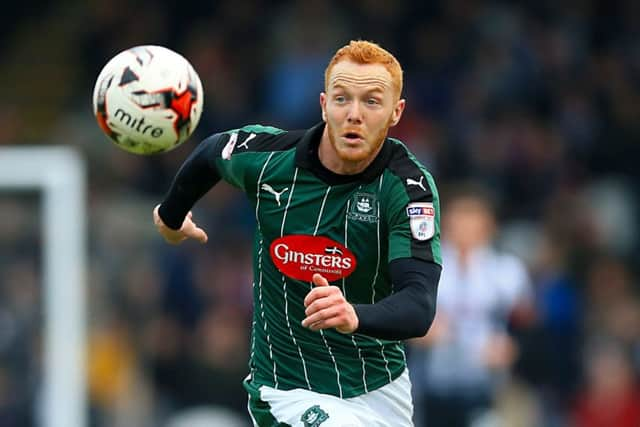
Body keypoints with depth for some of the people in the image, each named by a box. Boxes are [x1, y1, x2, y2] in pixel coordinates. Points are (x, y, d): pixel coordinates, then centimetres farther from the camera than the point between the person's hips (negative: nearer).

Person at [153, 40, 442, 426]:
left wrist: (355, 316, -51)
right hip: (291, 393, -2)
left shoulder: (410, 187, -19)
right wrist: (172, 214, 30)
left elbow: (419, 308, -30)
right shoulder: (266, 156, -13)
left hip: (382, 390, 2)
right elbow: (211, 153, 12)